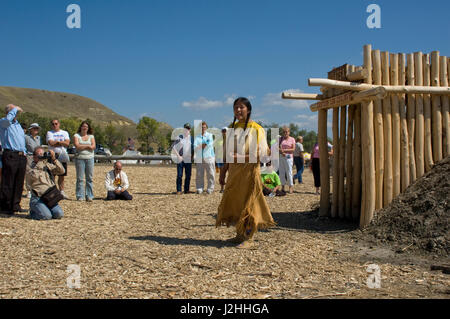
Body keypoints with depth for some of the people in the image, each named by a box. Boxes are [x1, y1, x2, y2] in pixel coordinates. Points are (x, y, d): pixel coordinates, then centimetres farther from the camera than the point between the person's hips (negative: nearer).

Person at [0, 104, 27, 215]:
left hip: (21, 156, 8)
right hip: (10, 155, -7)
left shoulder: (18, 125, 23)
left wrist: (24, 152, 14)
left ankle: (16, 205, 17)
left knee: (19, 183, 9)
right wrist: (15, 109, -11)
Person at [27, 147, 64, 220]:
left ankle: (43, 209, 12)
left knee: (59, 214, -17)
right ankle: (33, 211, 6)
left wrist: (54, 159, -6)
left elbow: (61, 171, 6)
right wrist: (40, 162, -15)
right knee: (46, 216, -26)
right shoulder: (29, 167, 1)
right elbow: (34, 176, -21)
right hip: (37, 198, -5)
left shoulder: (48, 165, 16)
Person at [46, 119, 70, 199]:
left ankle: (62, 192, 12)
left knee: (62, 175, 6)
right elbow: (51, 143, -10)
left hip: (63, 156, 3)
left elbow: (67, 143, -1)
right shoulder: (49, 133, 7)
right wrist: (62, 143, -3)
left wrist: (56, 142, -6)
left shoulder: (65, 133, 15)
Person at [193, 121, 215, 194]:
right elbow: (195, 146, 0)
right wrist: (202, 145, -16)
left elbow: (210, 144, -6)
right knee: (199, 174, -2)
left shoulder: (210, 135, 11)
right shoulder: (197, 137, 15)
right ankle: (199, 189, 5)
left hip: (208, 157, -1)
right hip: (199, 158, 1)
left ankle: (210, 189, 4)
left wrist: (201, 146, -3)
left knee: (210, 174, -3)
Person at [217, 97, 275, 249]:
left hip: (249, 171, -7)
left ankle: (249, 238, 7)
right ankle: (240, 234, 21)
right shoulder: (232, 128, 12)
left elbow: (262, 153, -14)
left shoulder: (255, 129, -9)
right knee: (232, 202, 8)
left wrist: (241, 157, -23)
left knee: (247, 202, -3)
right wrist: (224, 170, 14)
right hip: (234, 172, 7)